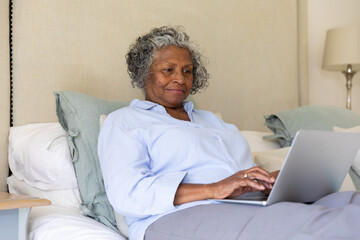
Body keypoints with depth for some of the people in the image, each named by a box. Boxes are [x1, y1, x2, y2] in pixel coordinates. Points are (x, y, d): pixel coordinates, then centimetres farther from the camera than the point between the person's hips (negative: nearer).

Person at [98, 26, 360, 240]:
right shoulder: (123, 121, 12)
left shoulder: (210, 120, 32)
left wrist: (273, 180, -3)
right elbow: (125, 193, -6)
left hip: (245, 207, 7)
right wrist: (214, 189, -16)